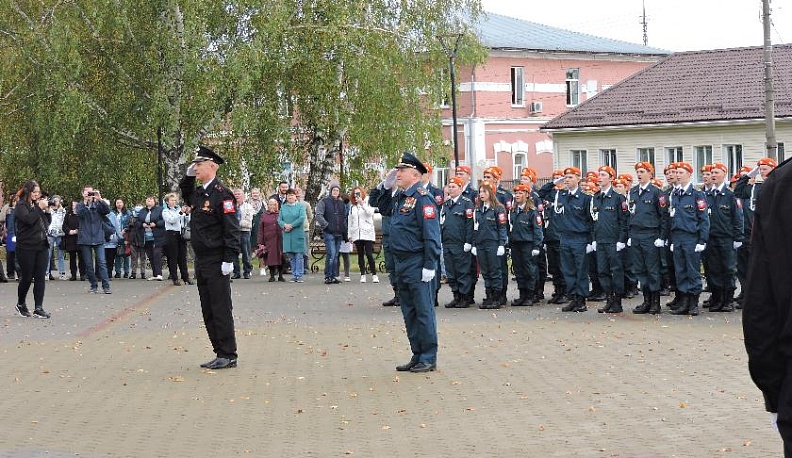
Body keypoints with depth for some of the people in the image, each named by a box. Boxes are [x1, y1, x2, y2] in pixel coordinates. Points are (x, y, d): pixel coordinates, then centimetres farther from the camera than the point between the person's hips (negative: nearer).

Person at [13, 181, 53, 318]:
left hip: (42, 246, 5)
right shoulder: (21, 205, -5)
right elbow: (28, 219, -22)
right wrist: (40, 208, -17)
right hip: (27, 246, -5)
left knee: (40, 277, 0)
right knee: (27, 277, 2)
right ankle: (21, 304, 24)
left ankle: (39, 308, 1)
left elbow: (48, 222, 17)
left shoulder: (38, 204, 12)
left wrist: (47, 210, 1)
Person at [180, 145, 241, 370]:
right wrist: (188, 177, 17)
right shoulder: (198, 193, 11)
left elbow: (232, 229, -17)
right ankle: (221, 353, 18)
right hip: (201, 262, 9)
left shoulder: (221, 194, -13)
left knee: (221, 310, -3)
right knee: (208, 311, 11)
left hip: (216, 263, -9)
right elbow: (186, 196, 36)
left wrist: (229, 260, -20)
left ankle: (228, 356, 3)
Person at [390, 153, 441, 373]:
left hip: (417, 264, -9)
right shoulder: (400, 197, 14)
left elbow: (431, 234, -17)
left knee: (423, 311, -3)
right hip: (402, 263, 9)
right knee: (409, 312, 13)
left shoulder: (422, 198, -13)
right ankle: (417, 356, 20)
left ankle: (428, 359, 3)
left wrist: (429, 266, -19)